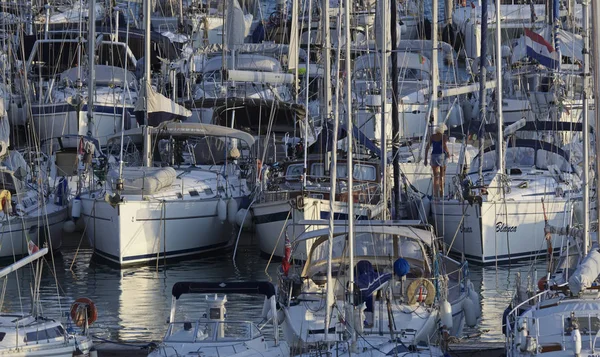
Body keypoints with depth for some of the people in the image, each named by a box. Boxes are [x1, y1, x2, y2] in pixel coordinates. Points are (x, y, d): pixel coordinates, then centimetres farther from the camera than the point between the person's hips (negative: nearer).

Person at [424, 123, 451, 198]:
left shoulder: (432, 136, 4)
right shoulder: (444, 137, -7)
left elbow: (427, 148, 2)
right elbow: (445, 147, -17)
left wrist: (425, 159, 6)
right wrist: (448, 153, 3)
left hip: (434, 155, 2)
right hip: (442, 155, -2)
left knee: (436, 177, 2)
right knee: (441, 177, 13)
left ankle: (435, 194, -11)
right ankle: (441, 194, 19)